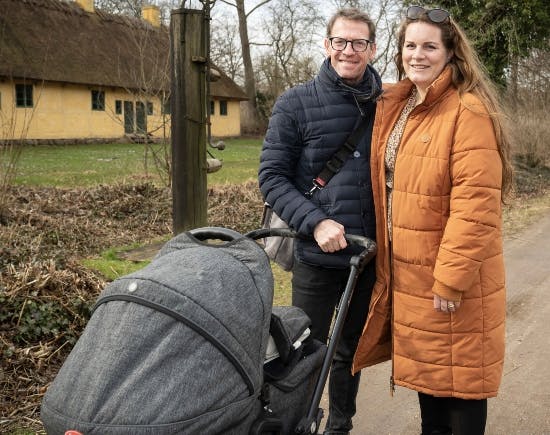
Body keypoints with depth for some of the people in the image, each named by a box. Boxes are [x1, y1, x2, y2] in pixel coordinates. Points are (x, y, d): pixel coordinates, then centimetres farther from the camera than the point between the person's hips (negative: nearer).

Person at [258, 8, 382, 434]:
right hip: (317, 255, -3)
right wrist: (316, 222, -19)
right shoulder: (296, 103, -5)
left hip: (371, 254, 3)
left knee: (351, 348, 18)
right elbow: (272, 176, -6)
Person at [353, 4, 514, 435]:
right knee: (428, 367, 22)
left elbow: (474, 204, -23)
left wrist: (451, 279, -23)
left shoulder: (468, 111, -18)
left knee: (458, 373, 7)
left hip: (452, 277, -8)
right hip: (409, 270, 8)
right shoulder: (394, 105, 8)